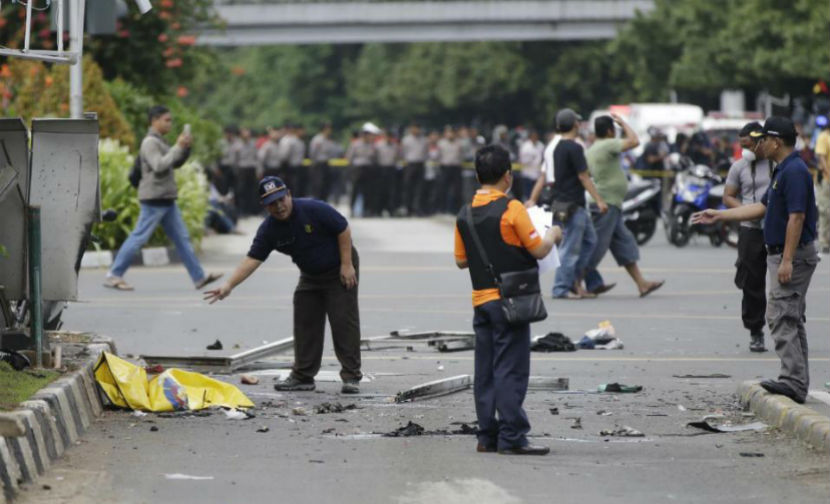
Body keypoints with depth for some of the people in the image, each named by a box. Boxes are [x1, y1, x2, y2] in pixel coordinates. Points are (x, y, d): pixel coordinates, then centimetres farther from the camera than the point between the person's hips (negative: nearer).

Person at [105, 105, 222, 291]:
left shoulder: (160, 141, 18)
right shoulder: (150, 142, -12)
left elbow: (176, 163, 21)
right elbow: (159, 166, -24)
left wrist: (185, 148, 5)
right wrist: (178, 147, -21)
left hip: (167, 199, 10)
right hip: (154, 200, -10)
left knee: (182, 239, 8)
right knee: (138, 238, -6)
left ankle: (199, 277, 9)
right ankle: (113, 276, 1)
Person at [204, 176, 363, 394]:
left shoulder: (313, 209, -25)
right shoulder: (269, 229, -12)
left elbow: (343, 229, -17)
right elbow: (252, 259, -16)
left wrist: (347, 265, -18)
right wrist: (229, 285, -28)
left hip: (339, 270, -6)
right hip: (310, 276, 6)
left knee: (344, 322, -10)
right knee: (305, 326, 4)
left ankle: (351, 377, -7)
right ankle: (303, 376, 12)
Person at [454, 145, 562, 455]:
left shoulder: (465, 214, 7)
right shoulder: (511, 208, -12)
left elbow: (461, 260, 13)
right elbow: (539, 250, -10)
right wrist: (553, 235, 9)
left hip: (480, 300, 6)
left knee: (485, 371, 9)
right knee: (511, 370, -5)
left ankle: (487, 436, 11)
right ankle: (512, 437, -6)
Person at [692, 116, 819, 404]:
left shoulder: (794, 172, -18)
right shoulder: (783, 171, 15)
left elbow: (797, 217, -23)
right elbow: (762, 207, 24)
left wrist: (787, 261, -26)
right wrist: (718, 216, 25)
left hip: (793, 256, -11)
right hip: (781, 255, 11)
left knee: (781, 316, -13)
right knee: (791, 318, 12)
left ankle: (793, 382, -17)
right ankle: (798, 382, 15)